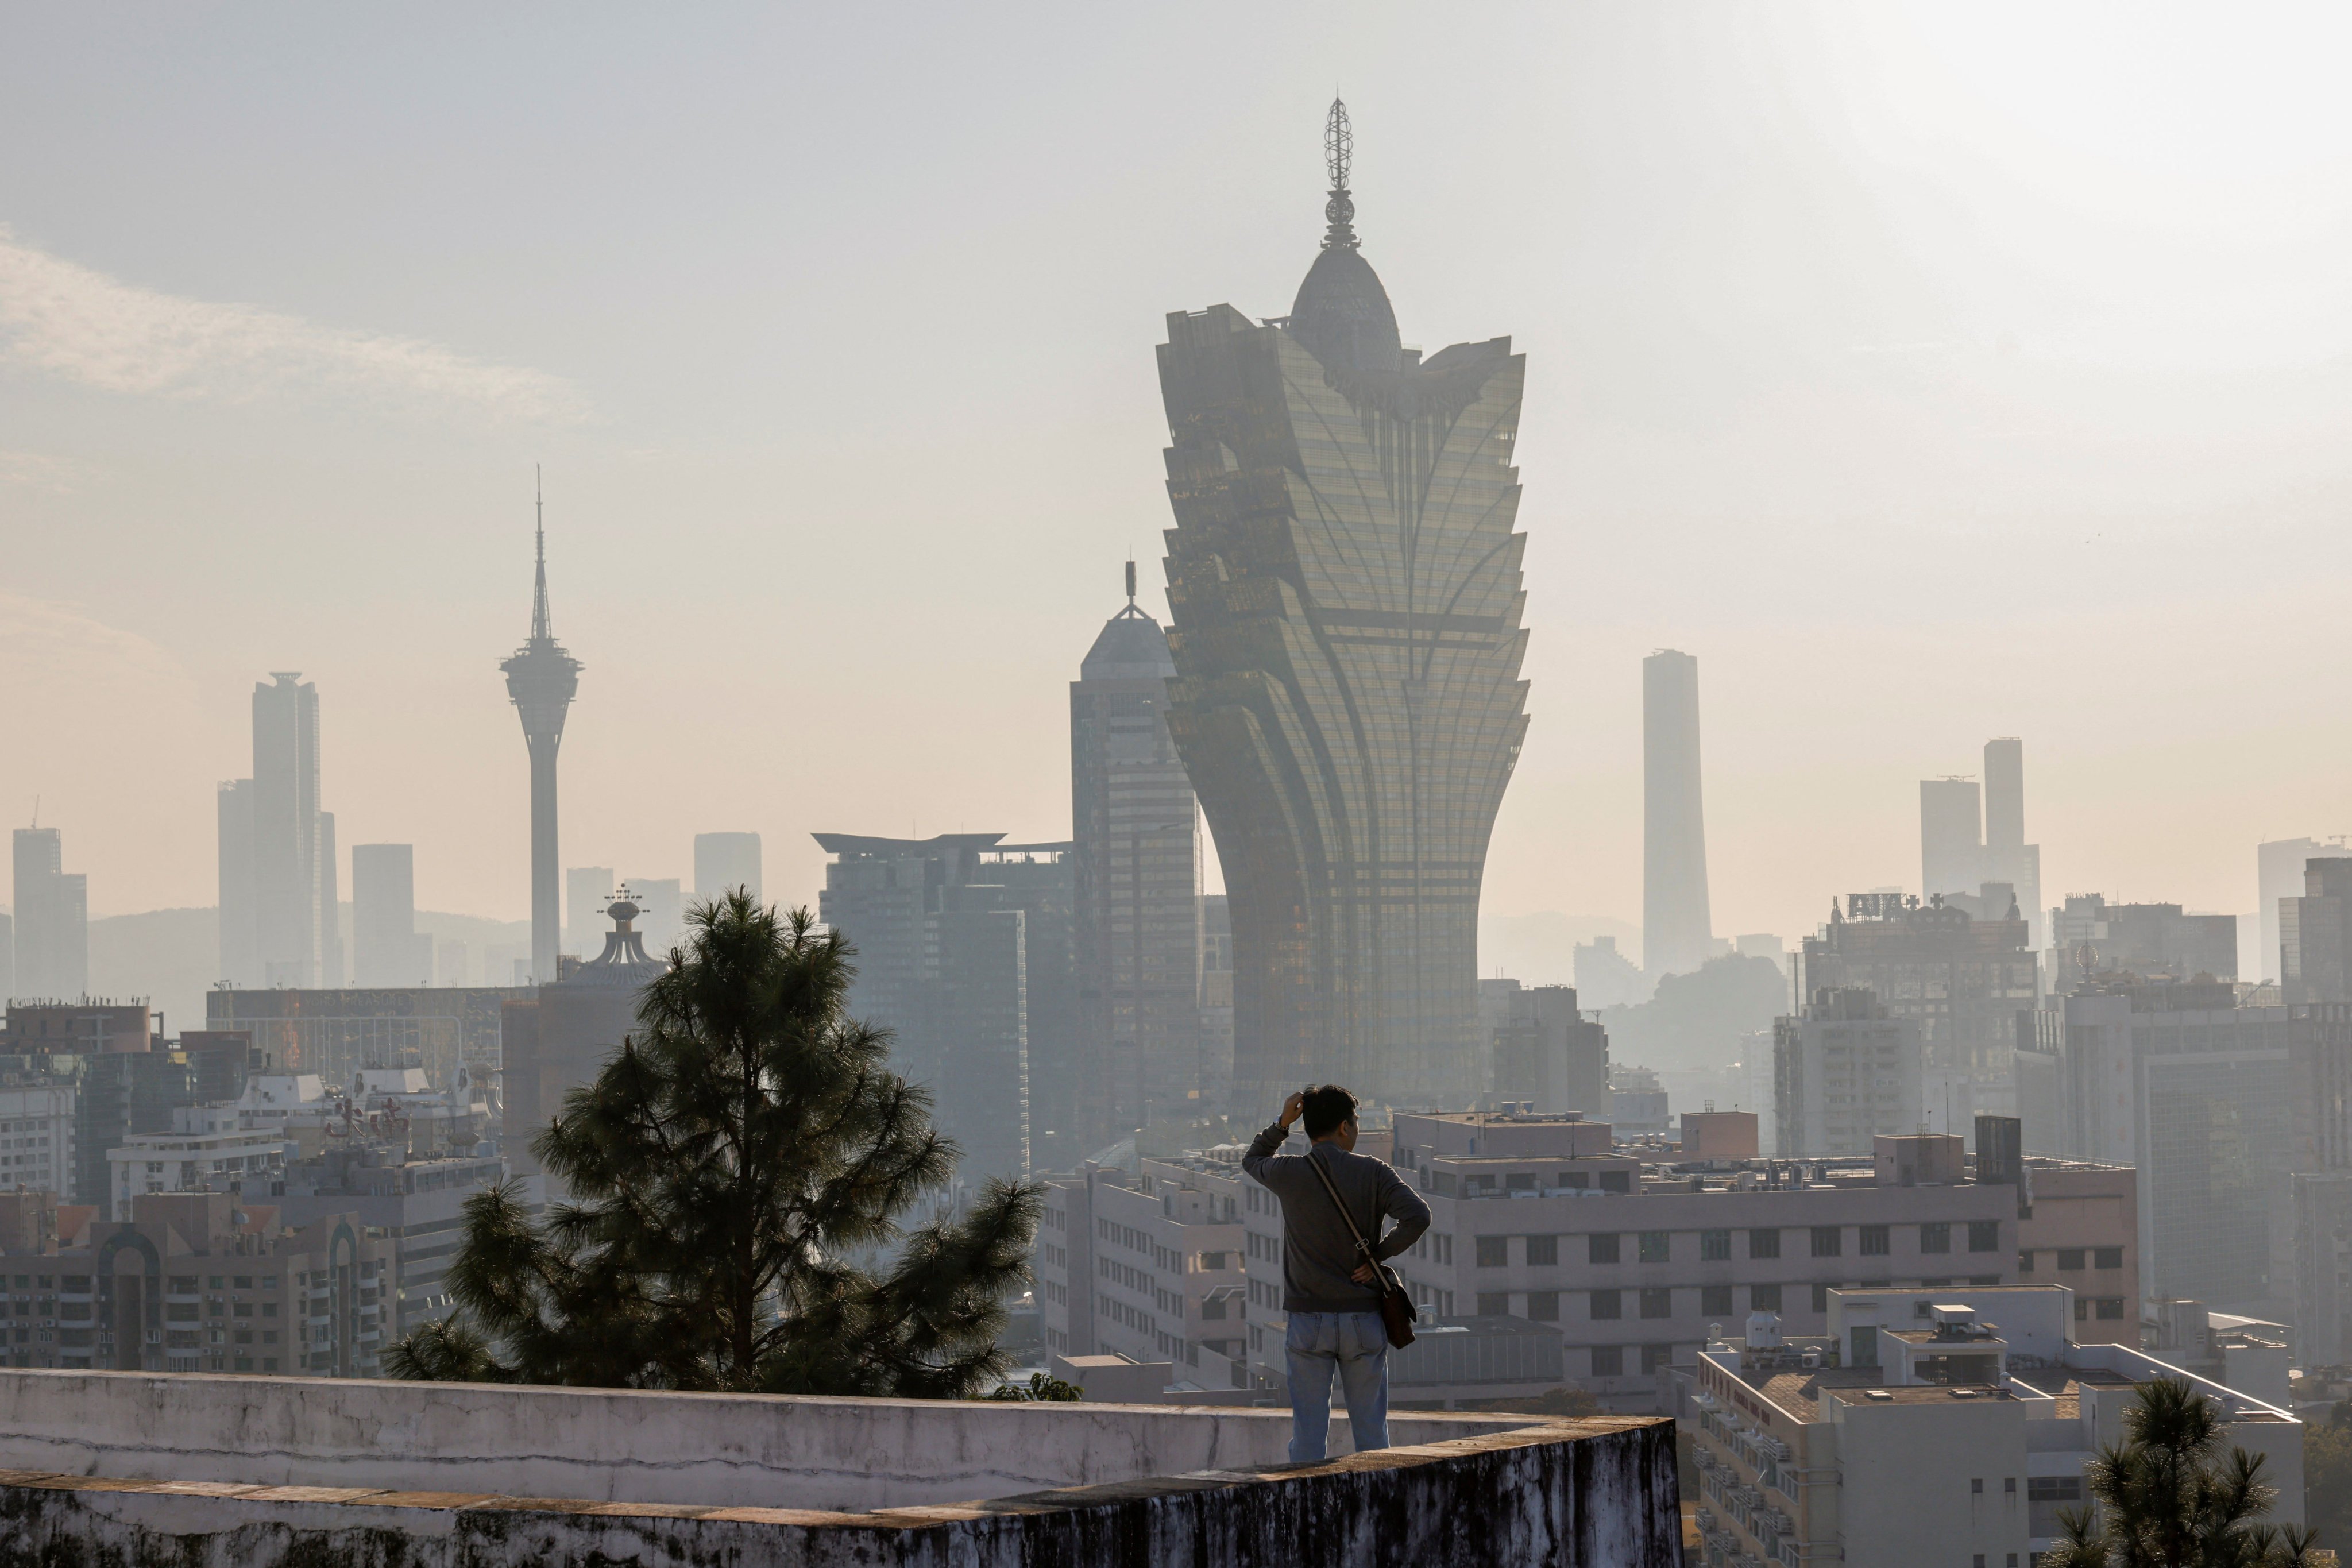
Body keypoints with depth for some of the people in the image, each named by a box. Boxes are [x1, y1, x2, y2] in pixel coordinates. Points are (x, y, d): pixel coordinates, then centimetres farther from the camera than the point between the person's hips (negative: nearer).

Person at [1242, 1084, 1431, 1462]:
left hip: (1307, 1321, 0)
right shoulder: (1372, 1172, -5)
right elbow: (1417, 1216, -17)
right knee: (1371, 1429, 9)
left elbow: (1251, 1161, 20)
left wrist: (1282, 1124, 10)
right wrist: (1378, 1255, -6)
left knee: (1308, 1431, 5)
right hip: (1363, 1318, 0)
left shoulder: (1288, 1172, -3)